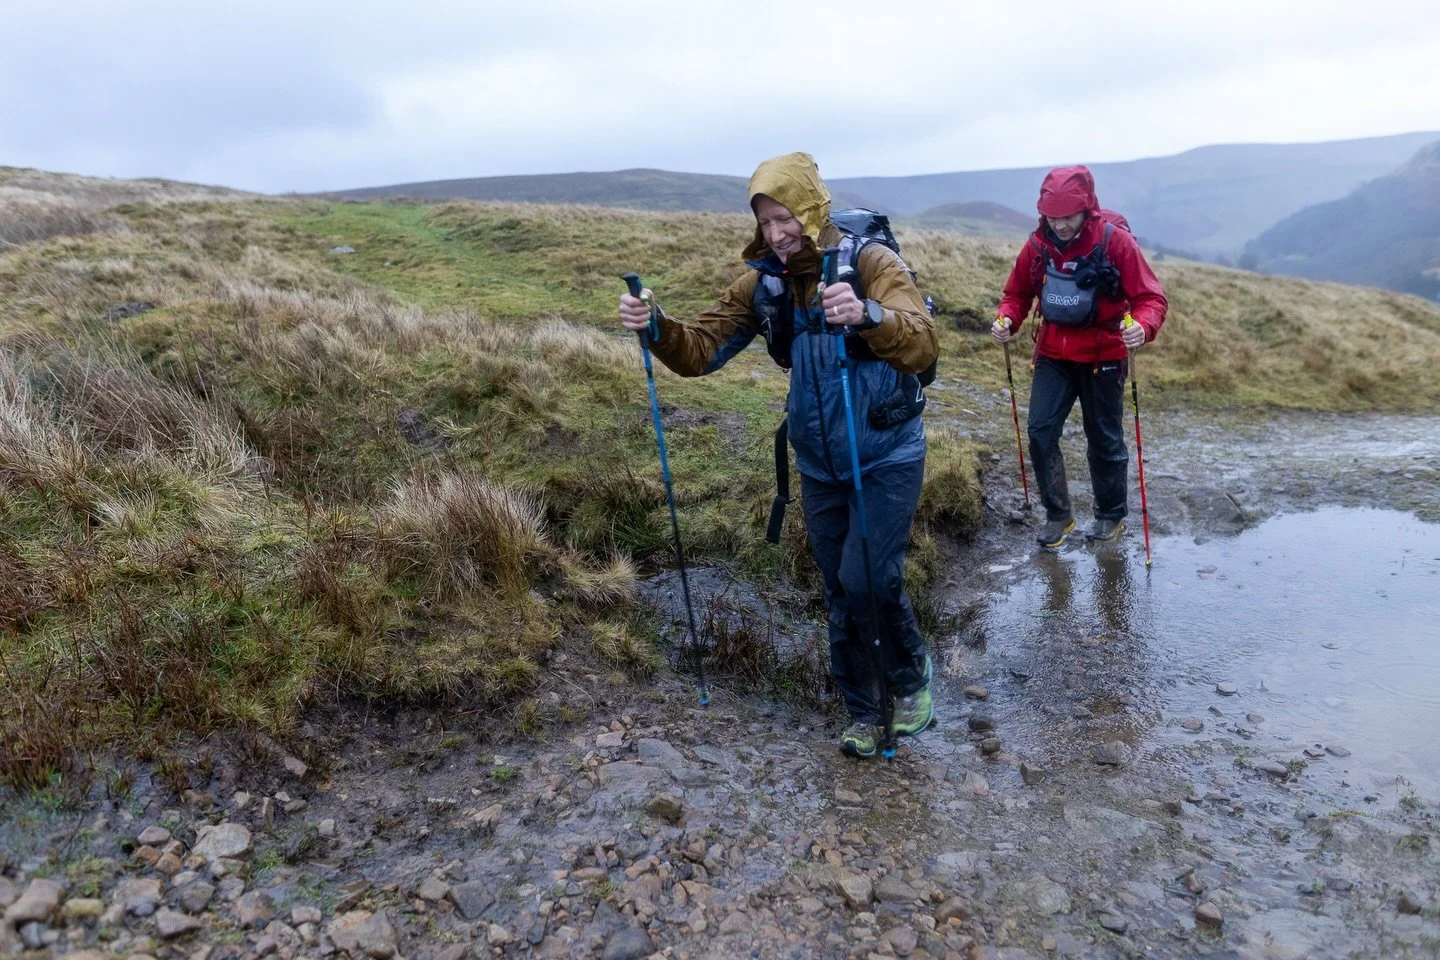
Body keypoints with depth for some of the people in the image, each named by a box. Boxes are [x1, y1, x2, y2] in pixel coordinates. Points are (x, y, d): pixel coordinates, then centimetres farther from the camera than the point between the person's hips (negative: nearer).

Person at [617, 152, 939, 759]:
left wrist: (868, 315, -49)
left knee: (868, 581, -14)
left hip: (887, 459, -4)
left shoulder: (870, 262, -15)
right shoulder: (763, 283, -1)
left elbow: (923, 345, -29)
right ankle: (863, 712, 31)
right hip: (819, 467, 5)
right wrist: (656, 327, -24)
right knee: (839, 596, 12)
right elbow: (703, 349, -4)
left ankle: (912, 676, 18)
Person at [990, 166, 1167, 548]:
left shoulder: (1115, 241, -17)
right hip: (1053, 356, 3)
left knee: (1104, 440, 9)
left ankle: (1111, 515, 30)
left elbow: (1150, 297, -16)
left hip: (1102, 357, -3)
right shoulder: (1038, 244, -6)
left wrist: (1143, 327, -37)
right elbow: (1018, 292, 7)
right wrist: (1007, 319, -15)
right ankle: (1057, 514, 12)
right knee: (1040, 431, -6)